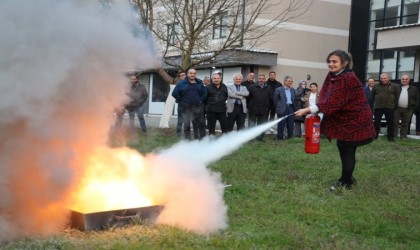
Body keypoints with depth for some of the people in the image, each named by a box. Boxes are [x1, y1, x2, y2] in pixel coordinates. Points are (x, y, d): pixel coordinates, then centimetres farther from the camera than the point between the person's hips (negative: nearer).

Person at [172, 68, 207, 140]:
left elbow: (205, 93, 12)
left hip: (198, 108, 1)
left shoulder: (200, 83, 9)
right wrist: (181, 101, 0)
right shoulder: (181, 83, 2)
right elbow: (175, 93, 1)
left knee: (200, 124, 4)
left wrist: (201, 101, 2)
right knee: (186, 126, 2)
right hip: (186, 108, -1)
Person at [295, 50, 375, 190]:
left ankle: (345, 182, 10)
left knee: (347, 150, -3)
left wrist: (308, 110, -32)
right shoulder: (332, 76, 4)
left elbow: (332, 102, -31)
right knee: (343, 147, 16)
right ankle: (348, 178, 31)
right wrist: (313, 111, -18)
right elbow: (325, 98, 0)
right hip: (344, 118, 9)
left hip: (355, 120, -9)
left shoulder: (348, 79, -26)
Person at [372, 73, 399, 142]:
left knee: (390, 123, 2)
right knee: (376, 122, 6)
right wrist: (374, 104, 11)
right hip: (378, 107, 1)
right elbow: (373, 96, 12)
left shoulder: (394, 86, 2)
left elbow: (396, 97, 4)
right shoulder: (376, 86, 5)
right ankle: (374, 136, 16)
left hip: (389, 107, -1)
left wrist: (394, 106, 1)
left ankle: (390, 137, 9)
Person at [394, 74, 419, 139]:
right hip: (397, 108, 0)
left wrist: (414, 107, -1)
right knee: (395, 122, 2)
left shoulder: (413, 89, 7)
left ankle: (403, 136, 14)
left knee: (405, 124, 7)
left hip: (408, 110, 0)